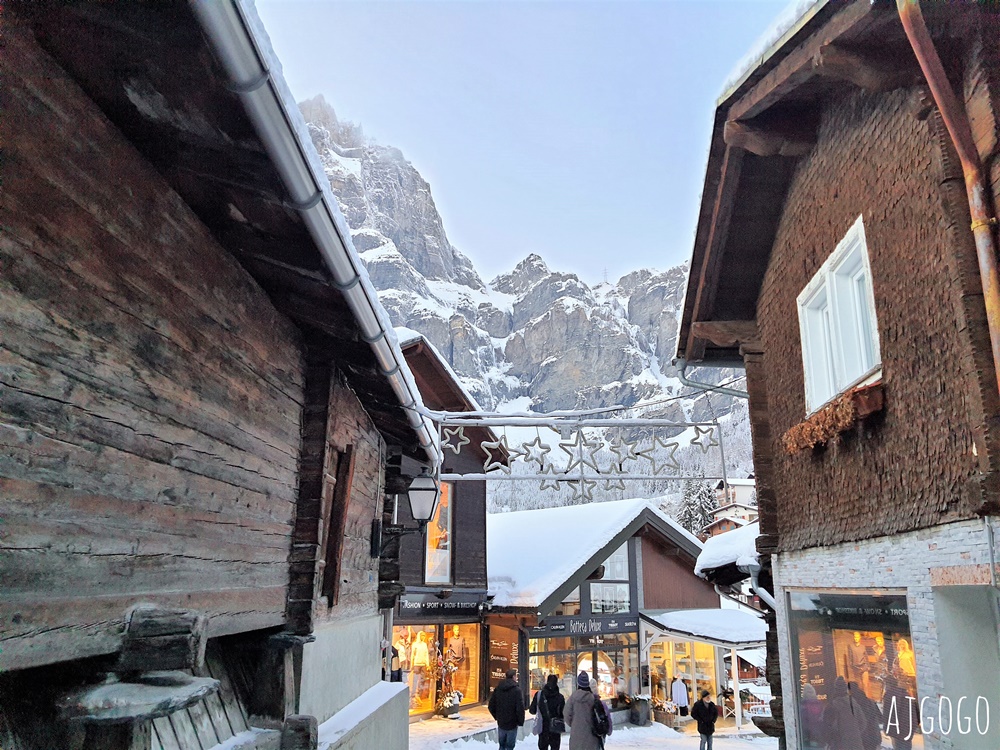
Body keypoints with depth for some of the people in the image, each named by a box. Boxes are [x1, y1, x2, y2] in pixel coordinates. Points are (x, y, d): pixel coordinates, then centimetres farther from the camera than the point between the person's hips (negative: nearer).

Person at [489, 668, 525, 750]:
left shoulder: (498, 688, 1)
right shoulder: (516, 690, -15)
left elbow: (491, 706, 3)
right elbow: (520, 708, -18)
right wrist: (521, 722, -4)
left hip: (501, 723, 5)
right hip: (512, 724, -5)